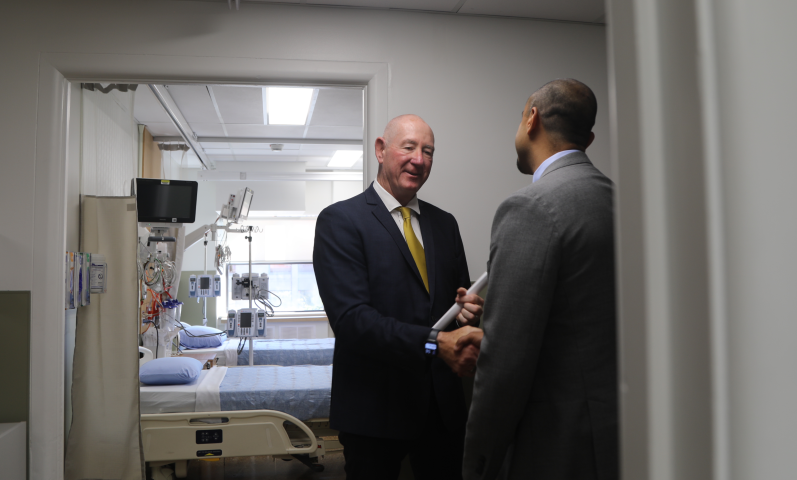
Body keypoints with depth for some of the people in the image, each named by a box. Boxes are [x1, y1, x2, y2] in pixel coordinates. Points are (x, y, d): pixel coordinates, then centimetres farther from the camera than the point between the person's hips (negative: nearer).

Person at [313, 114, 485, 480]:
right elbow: (350, 318, -19)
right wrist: (435, 344, -27)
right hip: (375, 408, -5)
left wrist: (470, 310, -10)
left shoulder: (444, 223, 10)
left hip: (443, 404, 5)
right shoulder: (340, 220, -9)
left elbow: (460, 296, 14)